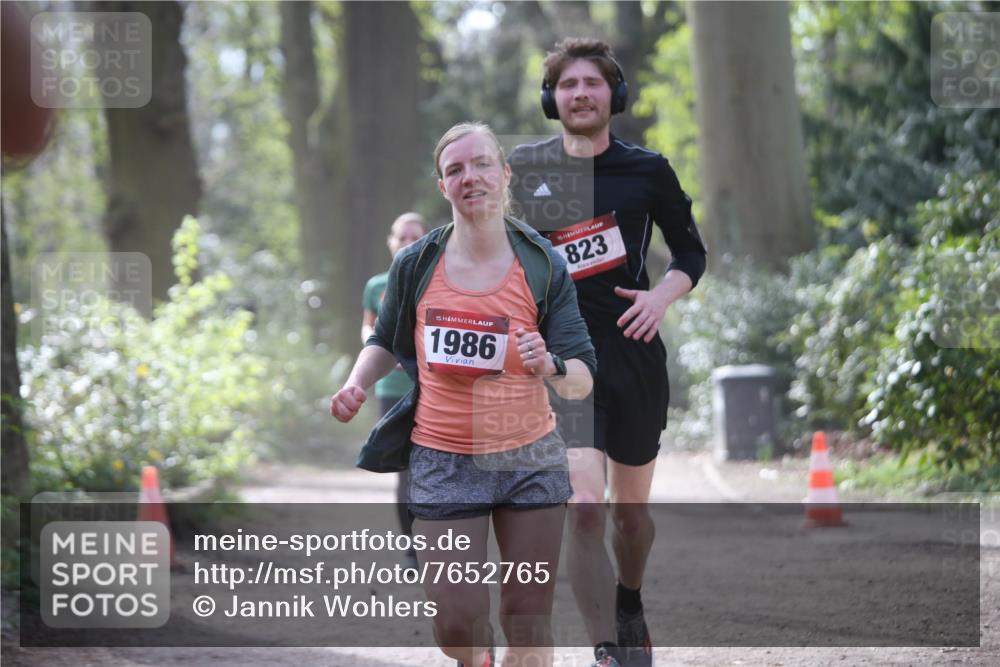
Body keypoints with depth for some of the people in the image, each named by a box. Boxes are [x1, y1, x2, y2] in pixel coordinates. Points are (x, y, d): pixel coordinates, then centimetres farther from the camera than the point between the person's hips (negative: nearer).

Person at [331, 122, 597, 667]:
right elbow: (386, 342, 18)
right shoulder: (415, 264, 0)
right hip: (442, 461, 0)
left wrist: (550, 367, -27)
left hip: (529, 458, 0)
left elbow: (583, 381, -5)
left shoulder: (543, 266, -3)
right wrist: (357, 385, -2)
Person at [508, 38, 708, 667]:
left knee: (630, 510, 16)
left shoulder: (647, 170, 0)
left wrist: (662, 296, -8)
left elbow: (691, 251, 10)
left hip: (634, 354, 1)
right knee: (583, 509, -18)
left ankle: (630, 605, 45)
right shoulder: (525, 168, 1)